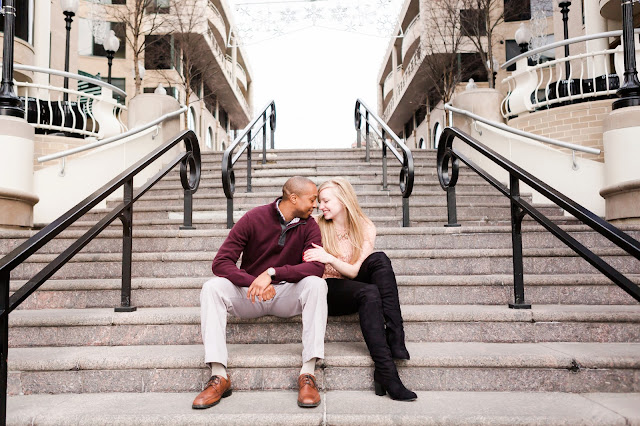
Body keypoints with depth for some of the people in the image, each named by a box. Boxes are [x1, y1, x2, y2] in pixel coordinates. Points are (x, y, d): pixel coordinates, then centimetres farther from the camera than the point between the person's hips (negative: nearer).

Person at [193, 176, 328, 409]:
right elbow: (221, 262, -15)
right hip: (249, 295, 0)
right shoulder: (254, 218, -8)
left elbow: (317, 267, -21)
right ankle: (219, 376, -28)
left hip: (286, 294, 0)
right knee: (211, 287, -25)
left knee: (316, 284, -28)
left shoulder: (308, 226, -4)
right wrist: (254, 282, -31)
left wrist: (272, 273, -32)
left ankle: (308, 373, -30)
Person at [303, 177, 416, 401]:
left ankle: (395, 338, -32)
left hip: (352, 285, 3)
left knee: (379, 259, -26)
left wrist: (329, 258, -24)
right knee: (369, 293, -33)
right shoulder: (317, 227, -2)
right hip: (327, 290, -3)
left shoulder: (366, 228, 0)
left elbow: (354, 271, -9)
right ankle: (386, 372, -39)